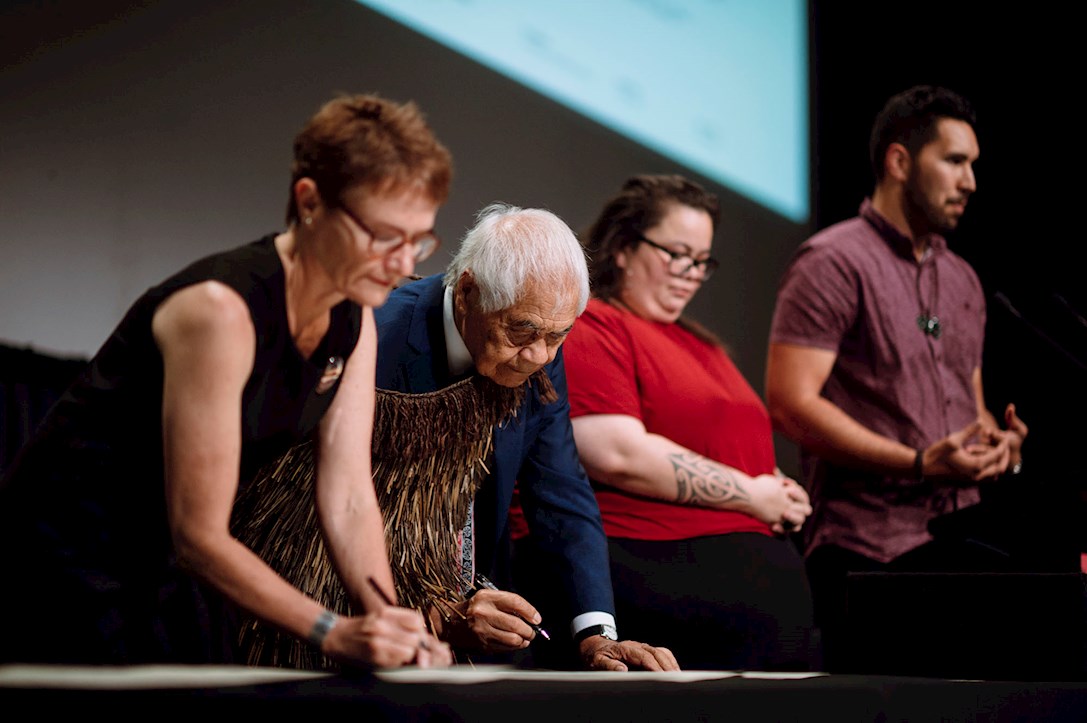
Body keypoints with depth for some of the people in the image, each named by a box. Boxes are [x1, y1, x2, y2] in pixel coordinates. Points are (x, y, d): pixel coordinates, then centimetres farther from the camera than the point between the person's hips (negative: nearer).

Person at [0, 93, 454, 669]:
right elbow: (198, 534, -27)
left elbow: (349, 499, -5)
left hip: (180, 577, 8)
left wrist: (391, 628, -20)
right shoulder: (220, 312, -28)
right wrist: (335, 634, -33)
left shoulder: (354, 323, -3)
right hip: (75, 563, -7)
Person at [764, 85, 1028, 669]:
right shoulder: (833, 263, -5)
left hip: (962, 543, 8)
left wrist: (998, 440, 3)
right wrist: (919, 463, -21)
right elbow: (790, 404, -15)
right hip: (870, 552, -7)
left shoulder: (962, 280, 22)